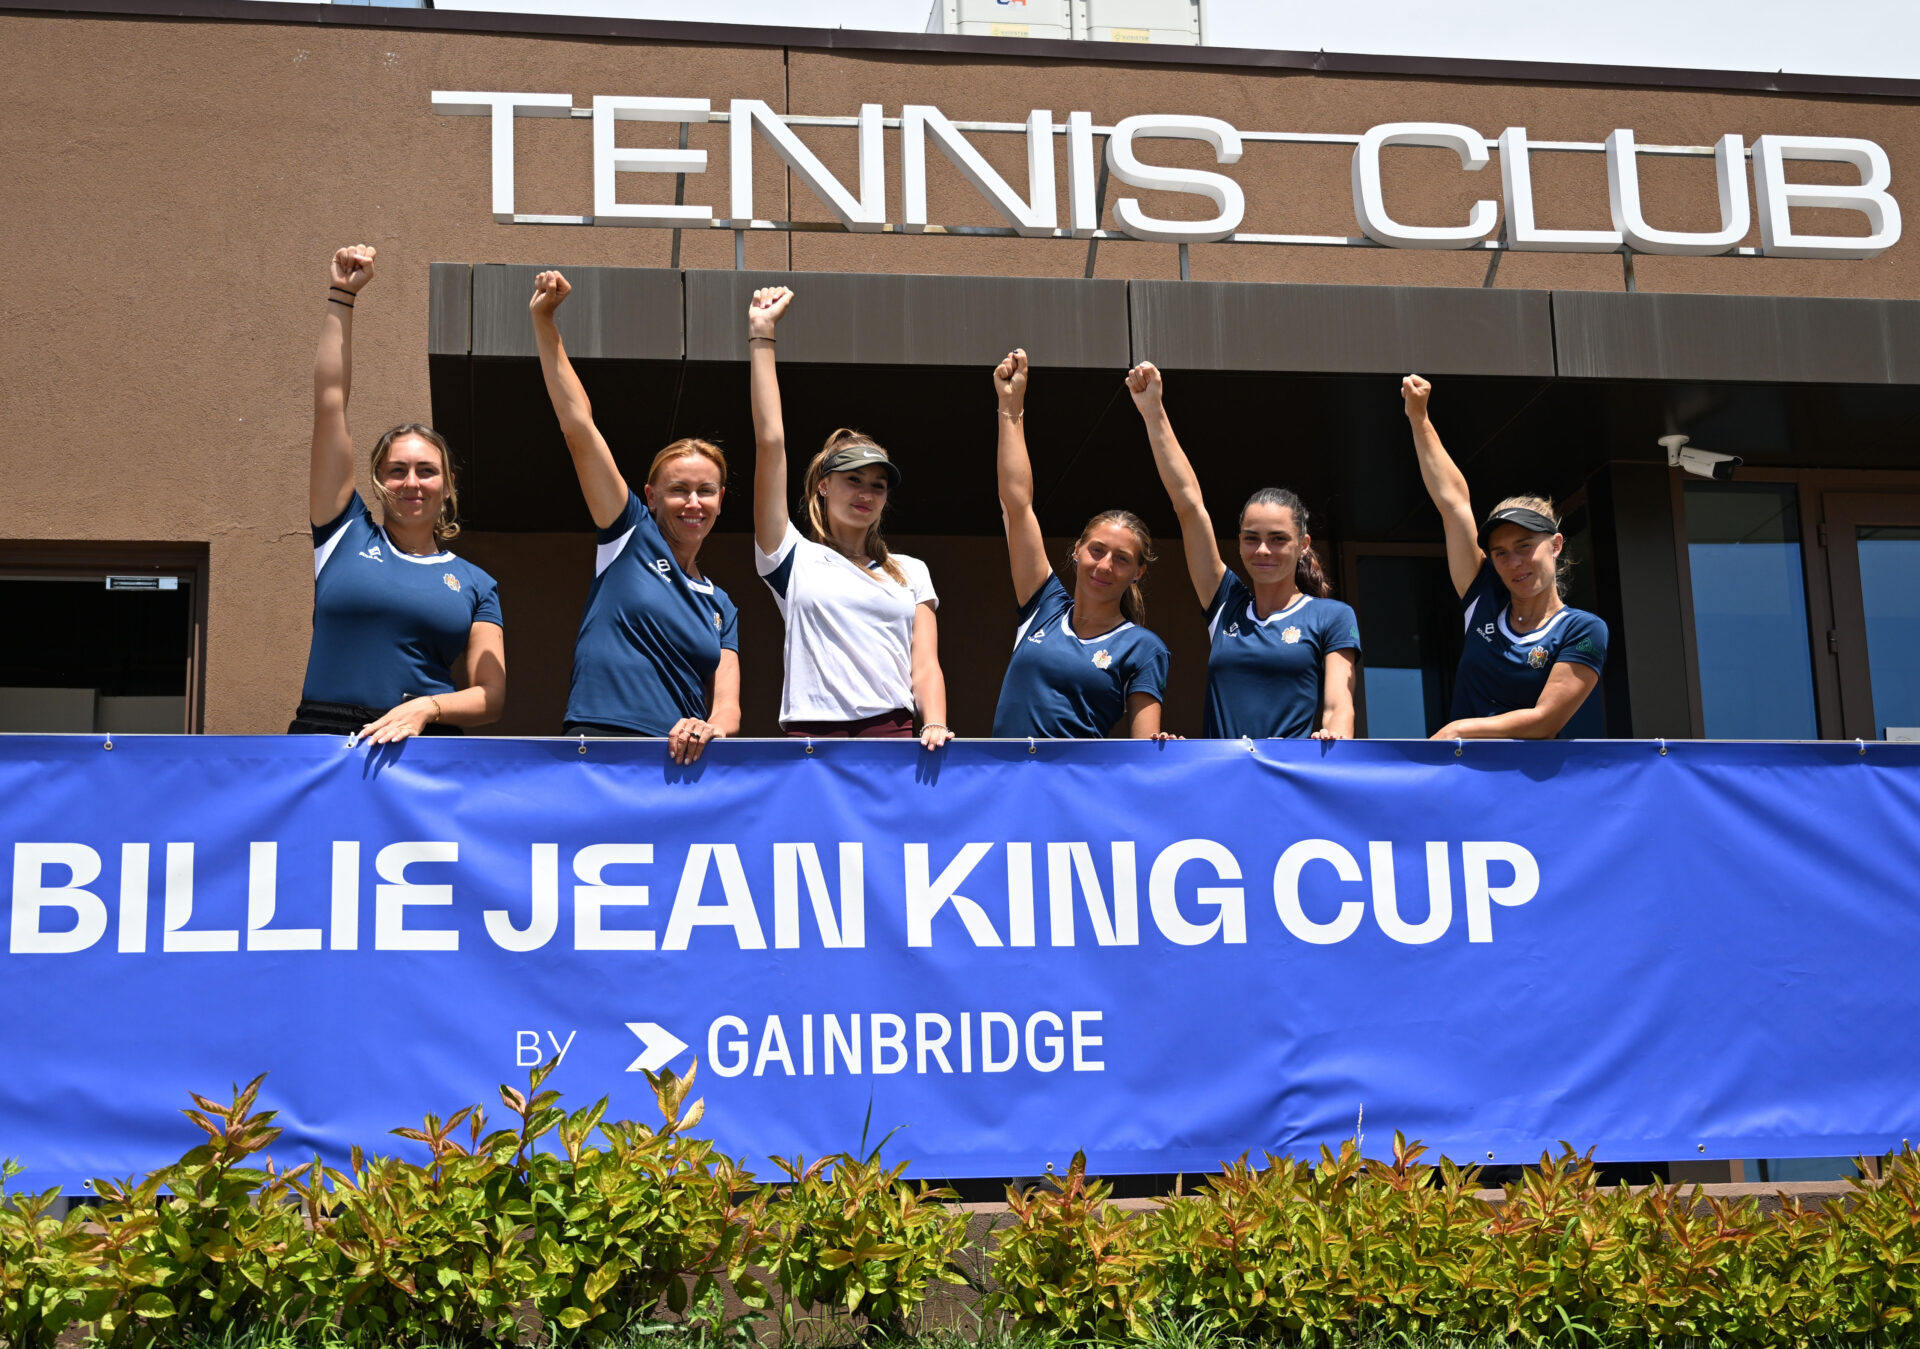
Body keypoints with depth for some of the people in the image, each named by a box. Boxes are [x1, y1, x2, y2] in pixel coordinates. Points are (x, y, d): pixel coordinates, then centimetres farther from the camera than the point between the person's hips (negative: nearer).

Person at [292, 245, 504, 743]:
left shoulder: (475, 584, 15)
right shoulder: (346, 534, 14)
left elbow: (490, 696, 10)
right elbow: (329, 400, 13)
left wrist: (427, 707, -10)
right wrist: (341, 296, 15)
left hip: (427, 754, 0)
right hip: (322, 736, 0)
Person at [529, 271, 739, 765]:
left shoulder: (721, 608, 23)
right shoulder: (632, 534, 14)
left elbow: (726, 705, 13)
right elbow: (578, 428, 7)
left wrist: (713, 725, -11)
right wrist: (543, 321, 2)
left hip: (682, 763, 4)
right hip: (599, 747, -4)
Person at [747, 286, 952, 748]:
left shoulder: (911, 571, 22)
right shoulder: (794, 559, 13)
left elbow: (925, 663, 12)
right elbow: (770, 442, 7)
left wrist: (934, 726, -8)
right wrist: (762, 336, 5)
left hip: (895, 733, 2)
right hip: (812, 737, -2)